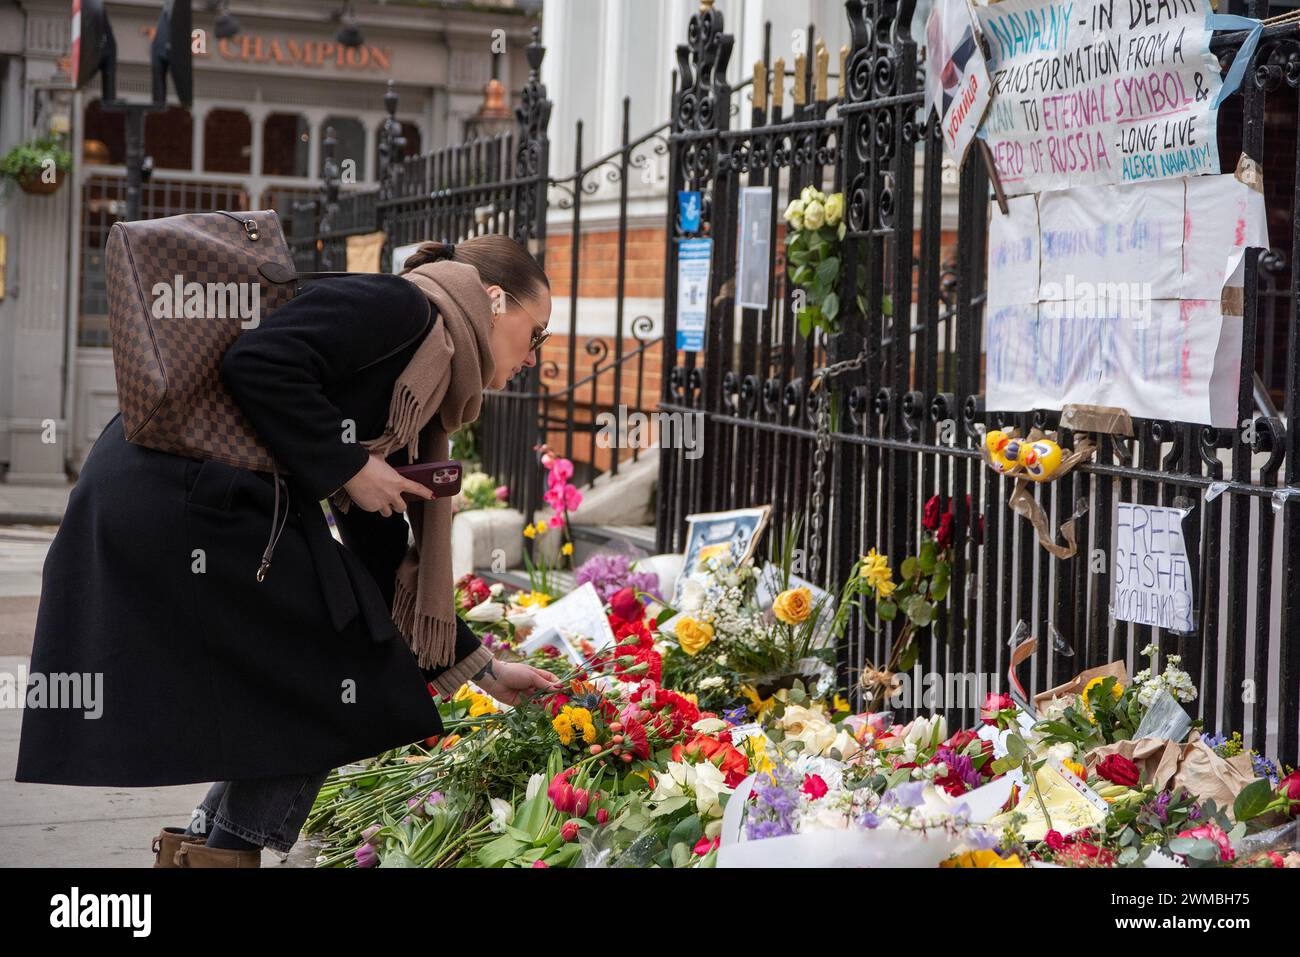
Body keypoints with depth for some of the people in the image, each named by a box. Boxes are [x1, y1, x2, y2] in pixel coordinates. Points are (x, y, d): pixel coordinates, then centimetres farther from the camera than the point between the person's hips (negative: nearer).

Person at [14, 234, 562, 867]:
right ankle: (224, 847, 7)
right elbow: (256, 363, -20)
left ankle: (199, 848, 20)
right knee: (332, 680, -1)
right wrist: (350, 469, -12)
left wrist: (484, 670, 27)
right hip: (178, 500, -10)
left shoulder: (410, 407, 23)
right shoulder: (397, 307, -4)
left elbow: (388, 567, 25)